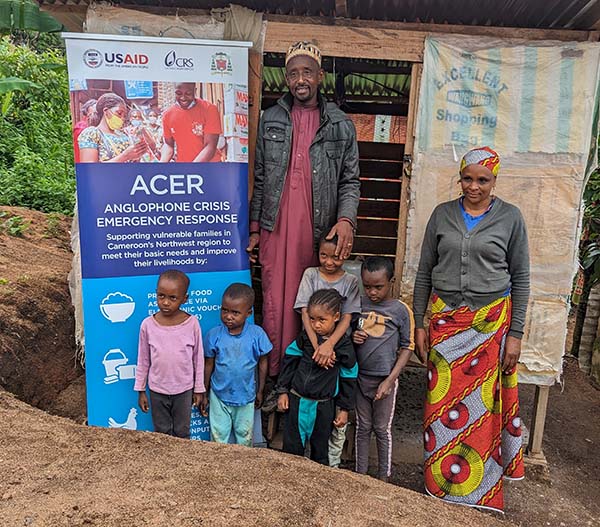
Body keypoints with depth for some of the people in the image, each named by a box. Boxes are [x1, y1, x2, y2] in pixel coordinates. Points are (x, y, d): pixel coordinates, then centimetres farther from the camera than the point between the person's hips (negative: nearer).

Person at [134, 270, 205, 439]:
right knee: (162, 433, 18)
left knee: (182, 433, 18)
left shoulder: (192, 324, -15)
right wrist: (140, 390, 4)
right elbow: (143, 360, -1)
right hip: (157, 390, 1)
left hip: (184, 389, -1)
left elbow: (198, 358, -4)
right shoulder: (148, 325, -13)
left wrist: (199, 389, 2)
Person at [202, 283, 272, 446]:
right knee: (219, 436, 15)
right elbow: (209, 365, -3)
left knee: (245, 436, 20)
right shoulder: (214, 335, -15)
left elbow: (263, 363, -4)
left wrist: (260, 391, 3)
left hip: (246, 396, 0)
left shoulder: (257, 334, -17)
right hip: (219, 396, 0)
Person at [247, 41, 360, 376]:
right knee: (276, 301, 4)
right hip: (276, 229, 1)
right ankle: (275, 373, 18)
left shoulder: (341, 125, 5)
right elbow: (260, 179, 11)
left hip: (320, 231, -1)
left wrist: (346, 218, -13)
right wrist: (254, 229, 8)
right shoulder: (271, 119, 10)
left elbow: (350, 181, 5)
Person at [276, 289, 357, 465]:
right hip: (296, 401, 2)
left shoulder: (343, 345, -11)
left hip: (324, 406, -2)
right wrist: (282, 391, 4)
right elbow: (289, 361, 5)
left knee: (320, 451, 15)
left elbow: (348, 378, -2)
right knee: (291, 448, 12)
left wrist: (344, 409, 2)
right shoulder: (305, 337, -6)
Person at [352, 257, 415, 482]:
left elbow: (407, 347, -6)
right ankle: (360, 474, 30)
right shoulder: (358, 304, -1)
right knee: (362, 427, 15)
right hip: (360, 376, 3)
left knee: (382, 429, 11)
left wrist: (390, 380, -11)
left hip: (385, 379, -3)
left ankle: (384, 477, 28)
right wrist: (352, 337, -12)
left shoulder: (401, 310, -9)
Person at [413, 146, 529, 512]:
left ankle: (479, 495, 24)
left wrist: (515, 335, -1)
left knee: (482, 406, 5)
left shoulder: (510, 218, 0)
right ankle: (438, 486, 23)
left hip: (491, 322, -1)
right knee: (442, 404, 5)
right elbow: (424, 272, 7)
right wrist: (419, 324, 4)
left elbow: (520, 279, 2)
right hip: (445, 320, 2)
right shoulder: (443, 214, 4)